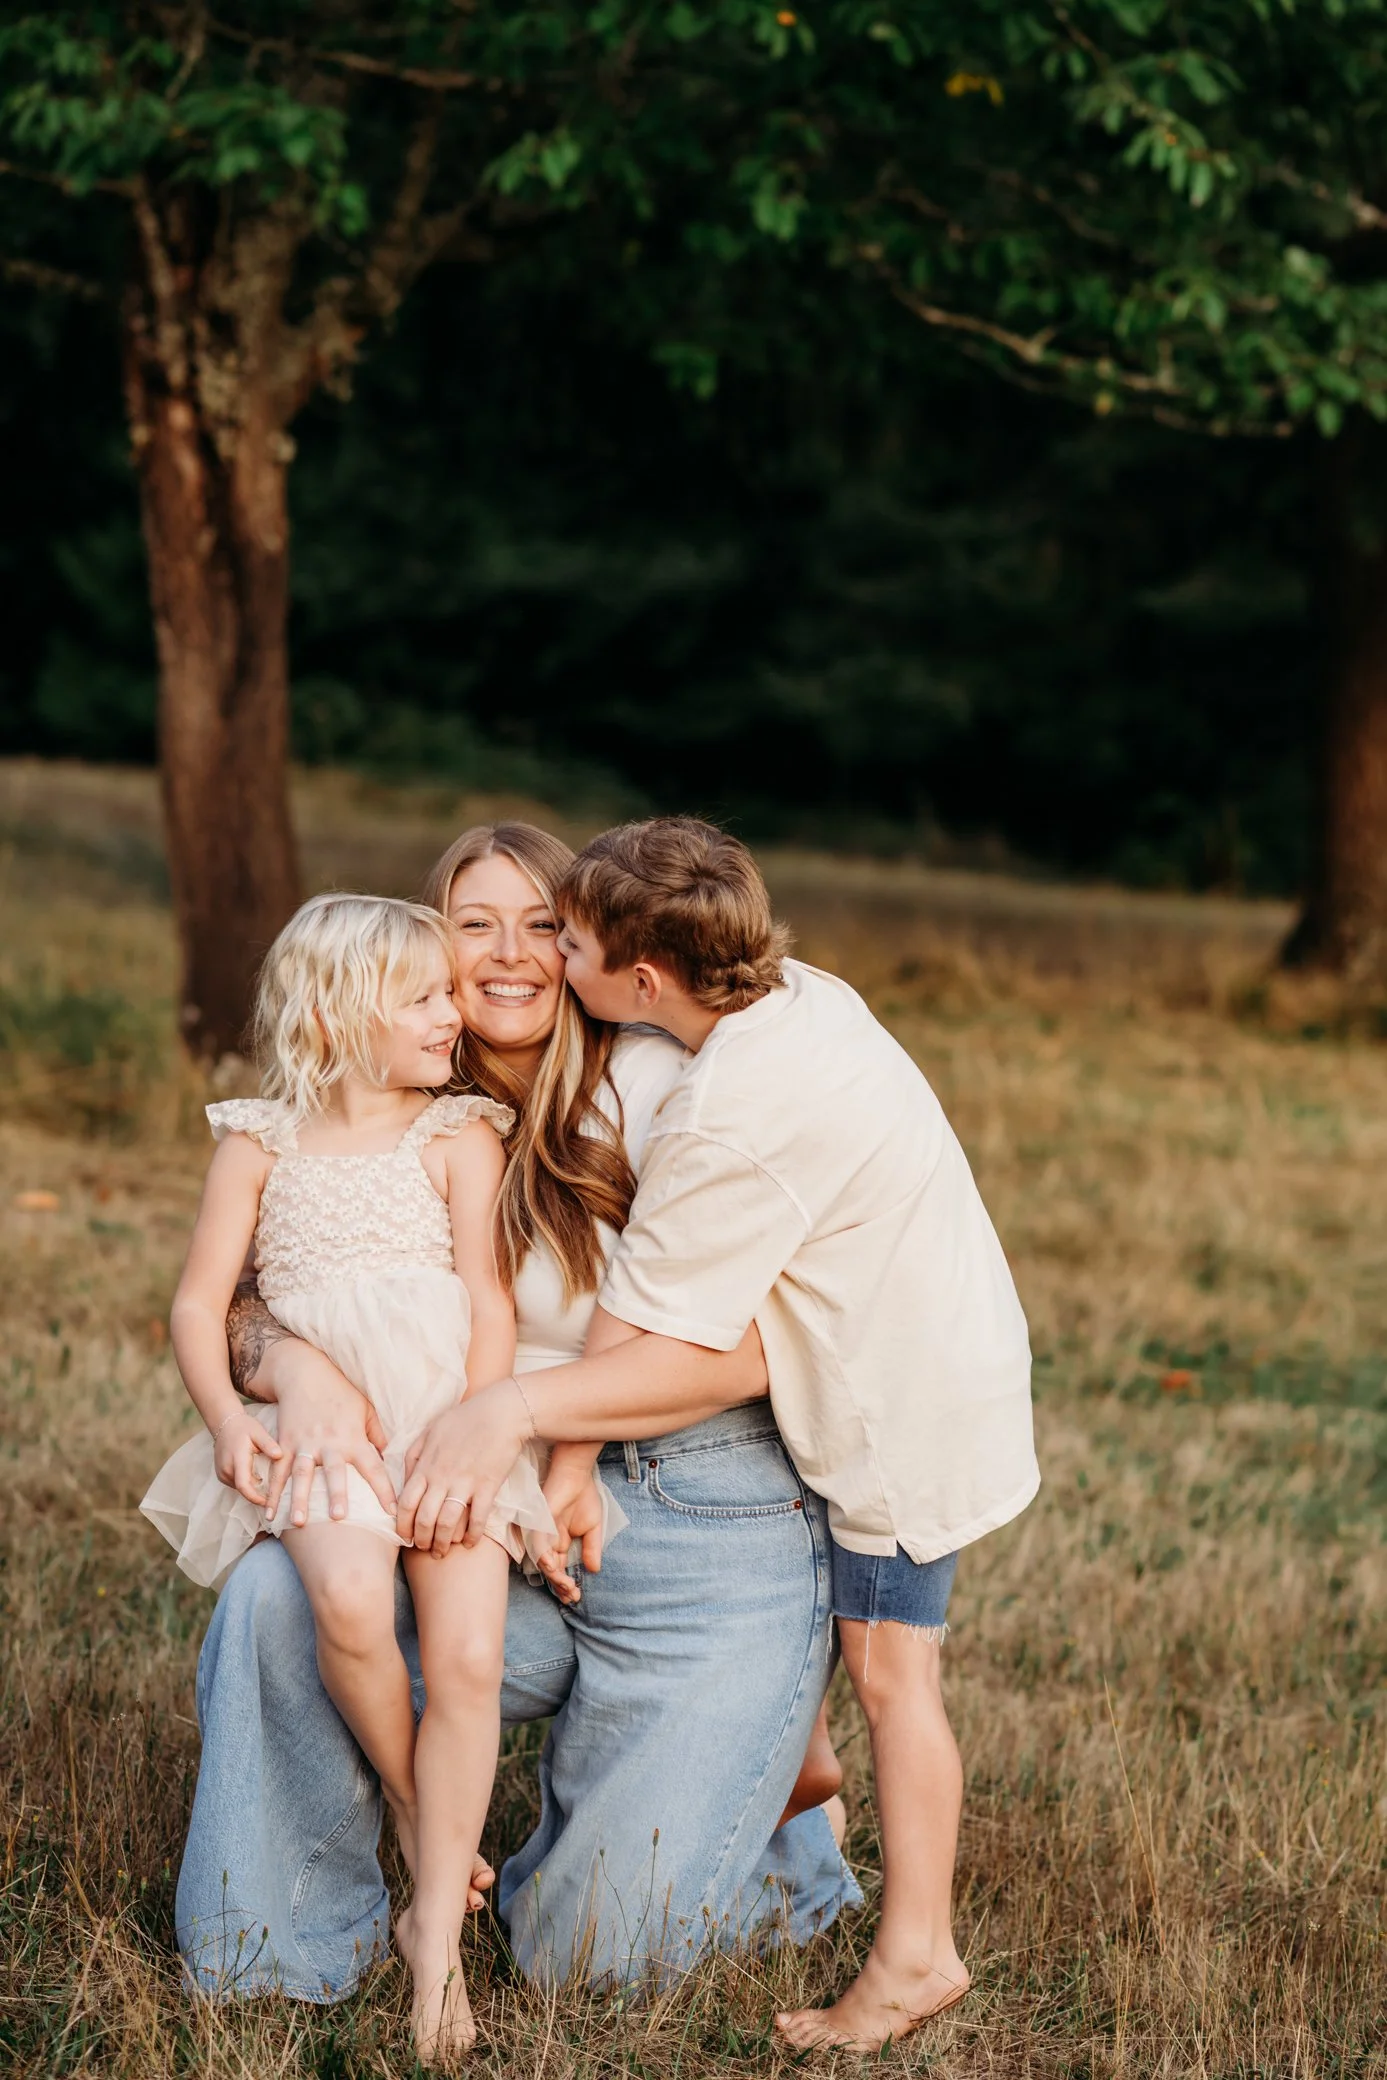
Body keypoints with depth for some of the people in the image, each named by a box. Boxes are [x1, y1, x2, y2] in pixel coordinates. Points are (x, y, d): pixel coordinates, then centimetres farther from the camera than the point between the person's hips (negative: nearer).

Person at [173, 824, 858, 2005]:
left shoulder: (651, 1088, -10)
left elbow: (745, 1348, -19)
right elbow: (253, 1303, 4)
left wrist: (518, 1403, -27)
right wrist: (303, 1372, -20)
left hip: (717, 1534, -5)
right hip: (516, 1537, 5)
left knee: (585, 1956, -4)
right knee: (277, 1593, -22)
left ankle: (800, 1843, 28)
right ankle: (282, 1953, 0)